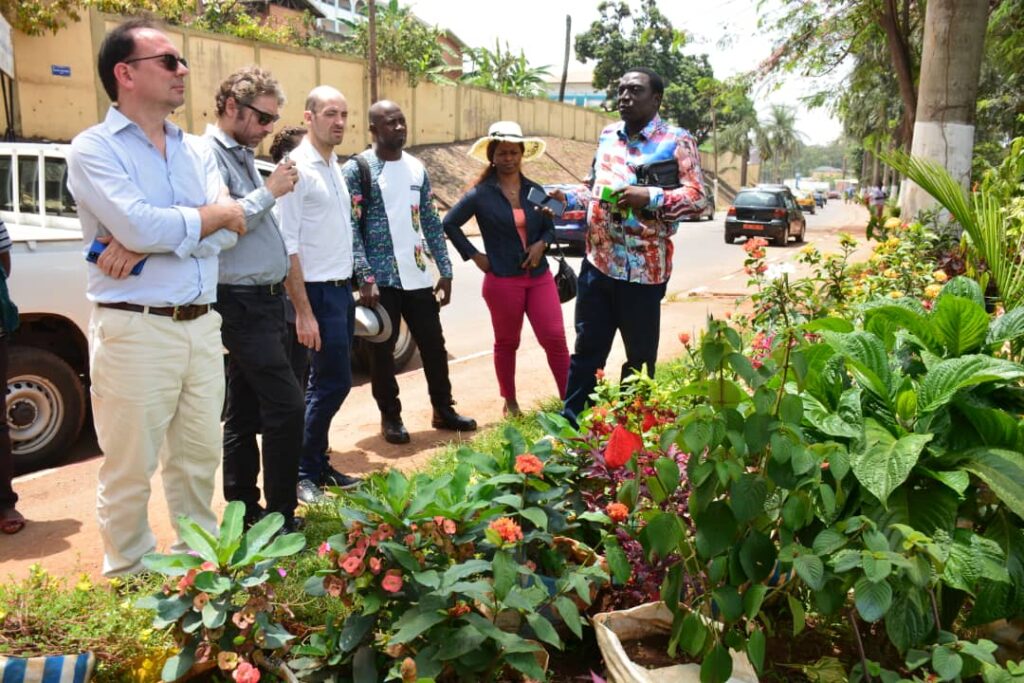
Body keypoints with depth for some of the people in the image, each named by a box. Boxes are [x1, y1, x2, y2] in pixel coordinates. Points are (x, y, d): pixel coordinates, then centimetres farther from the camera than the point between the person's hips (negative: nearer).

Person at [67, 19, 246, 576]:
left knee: (198, 461, 14)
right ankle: (129, 580, 21)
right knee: (130, 472, 5)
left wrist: (145, 244, -14)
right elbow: (139, 225, -20)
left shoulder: (197, 151, 13)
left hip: (203, 325, 6)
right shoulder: (94, 148, -3)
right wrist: (215, 213, -5)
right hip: (135, 330, -5)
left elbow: (229, 232, -2)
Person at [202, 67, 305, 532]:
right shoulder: (209, 155, -11)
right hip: (243, 302, -9)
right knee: (286, 407, -11)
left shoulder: (242, 156, 17)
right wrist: (269, 191, -15)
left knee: (246, 413, 13)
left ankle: (244, 512, 23)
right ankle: (280, 518, 0)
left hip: (264, 299, 10)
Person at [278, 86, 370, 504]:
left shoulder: (334, 167, 13)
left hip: (342, 289, 8)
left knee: (326, 383, 14)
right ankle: (303, 470, 11)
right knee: (334, 382, -5)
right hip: (318, 292, -8)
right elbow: (287, 246, -19)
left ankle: (317, 465, 25)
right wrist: (303, 312, -22)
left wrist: (361, 273, 14)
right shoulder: (298, 167, -14)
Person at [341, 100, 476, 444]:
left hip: (418, 276, 5)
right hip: (381, 279, -5)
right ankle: (391, 417, 19)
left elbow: (432, 223, 13)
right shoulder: (357, 169, -6)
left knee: (434, 345, 11)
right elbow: (351, 229, -11)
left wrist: (445, 271, 8)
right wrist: (365, 279, -18)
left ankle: (443, 409, 25)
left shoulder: (417, 168, 11)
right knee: (383, 350, 5)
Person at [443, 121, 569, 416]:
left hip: (539, 276, 3)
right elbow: (449, 224, 0)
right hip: (502, 280, -3)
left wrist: (542, 244, -7)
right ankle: (510, 402, 26)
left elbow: (550, 228, 14)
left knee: (555, 338, -3)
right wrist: (473, 255, -4)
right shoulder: (481, 194, -4)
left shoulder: (535, 190, 6)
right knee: (507, 343, 10)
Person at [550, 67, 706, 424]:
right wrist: (567, 197, 2)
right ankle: (569, 422, 22)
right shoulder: (607, 136, 12)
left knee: (640, 357, 10)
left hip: (644, 269, -5)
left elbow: (698, 197, -12)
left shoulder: (676, 141, -6)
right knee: (586, 349, 12)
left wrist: (649, 196, -24)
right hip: (597, 262, 5)